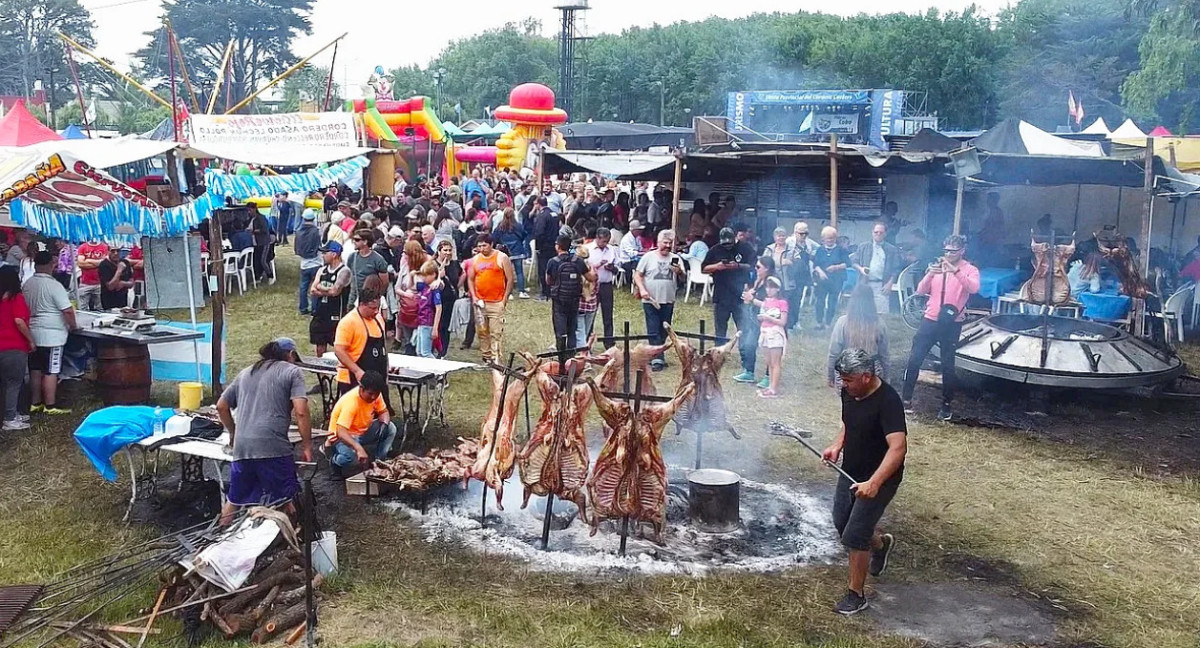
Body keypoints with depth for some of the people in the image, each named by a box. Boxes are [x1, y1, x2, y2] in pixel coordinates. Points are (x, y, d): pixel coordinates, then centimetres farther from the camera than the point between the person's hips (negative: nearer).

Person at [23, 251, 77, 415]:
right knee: (50, 372, -1)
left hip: (33, 334, 7)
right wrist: (73, 326, -2)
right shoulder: (54, 286, -16)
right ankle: (50, 406, 3)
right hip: (52, 335, -7)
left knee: (35, 370, 14)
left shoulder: (27, 284, 5)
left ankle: (35, 403, 21)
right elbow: (68, 311, -18)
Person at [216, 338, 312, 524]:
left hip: (241, 447, 6)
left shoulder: (245, 373, 24)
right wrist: (307, 445, -2)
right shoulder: (292, 371, 5)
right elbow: (300, 412, -8)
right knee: (284, 501, 2)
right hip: (273, 447, -5)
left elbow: (221, 406, 27)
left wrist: (233, 432, 40)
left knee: (233, 501, 18)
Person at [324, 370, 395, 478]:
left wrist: (384, 423, -23)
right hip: (342, 437, -7)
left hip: (363, 432, 7)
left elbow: (383, 412, 2)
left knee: (391, 428, -12)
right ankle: (335, 461, -1)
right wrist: (358, 448, -53)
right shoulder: (350, 402, -33)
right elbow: (341, 432, -40)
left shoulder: (375, 394, -12)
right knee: (350, 456, -37)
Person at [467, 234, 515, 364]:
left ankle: (495, 359, -6)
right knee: (482, 332, 6)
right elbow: (470, 279, 16)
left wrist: (505, 299, -6)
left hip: (497, 303, -4)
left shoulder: (501, 258, -1)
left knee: (496, 333, -8)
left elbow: (510, 279, -1)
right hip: (480, 302, 4)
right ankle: (486, 358, 16)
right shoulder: (475, 259, 11)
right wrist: (473, 296, 3)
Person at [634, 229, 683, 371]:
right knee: (653, 332, -5)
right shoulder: (649, 257, 0)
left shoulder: (675, 258, 7)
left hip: (668, 301, 3)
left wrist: (679, 272, -21)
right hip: (650, 301, -3)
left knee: (663, 332, 11)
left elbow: (683, 277, 1)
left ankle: (654, 355, 25)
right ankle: (657, 359, -4)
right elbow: (637, 275, 1)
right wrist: (642, 289, -13)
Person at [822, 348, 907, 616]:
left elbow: (898, 447, -35)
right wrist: (837, 445, -2)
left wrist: (874, 483, -45)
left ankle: (856, 595, 14)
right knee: (842, 524, 20)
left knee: (855, 537, -6)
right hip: (851, 473, 8)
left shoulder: (887, 401, -27)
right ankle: (881, 543, 49)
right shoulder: (849, 392, -3)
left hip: (879, 479, -8)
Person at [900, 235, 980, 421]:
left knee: (947, 365, 2)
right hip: (930, 320, 3)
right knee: (914, 359, -1)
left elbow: (974, 288, -23)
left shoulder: (970, 270, -1)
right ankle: (906, 398, 9)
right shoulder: (936, 266, 9)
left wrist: (955, 271, -32)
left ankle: (946, 404, 15)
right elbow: (920, 291, 2)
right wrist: (930, 274, -16)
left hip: (952, 324, -3)